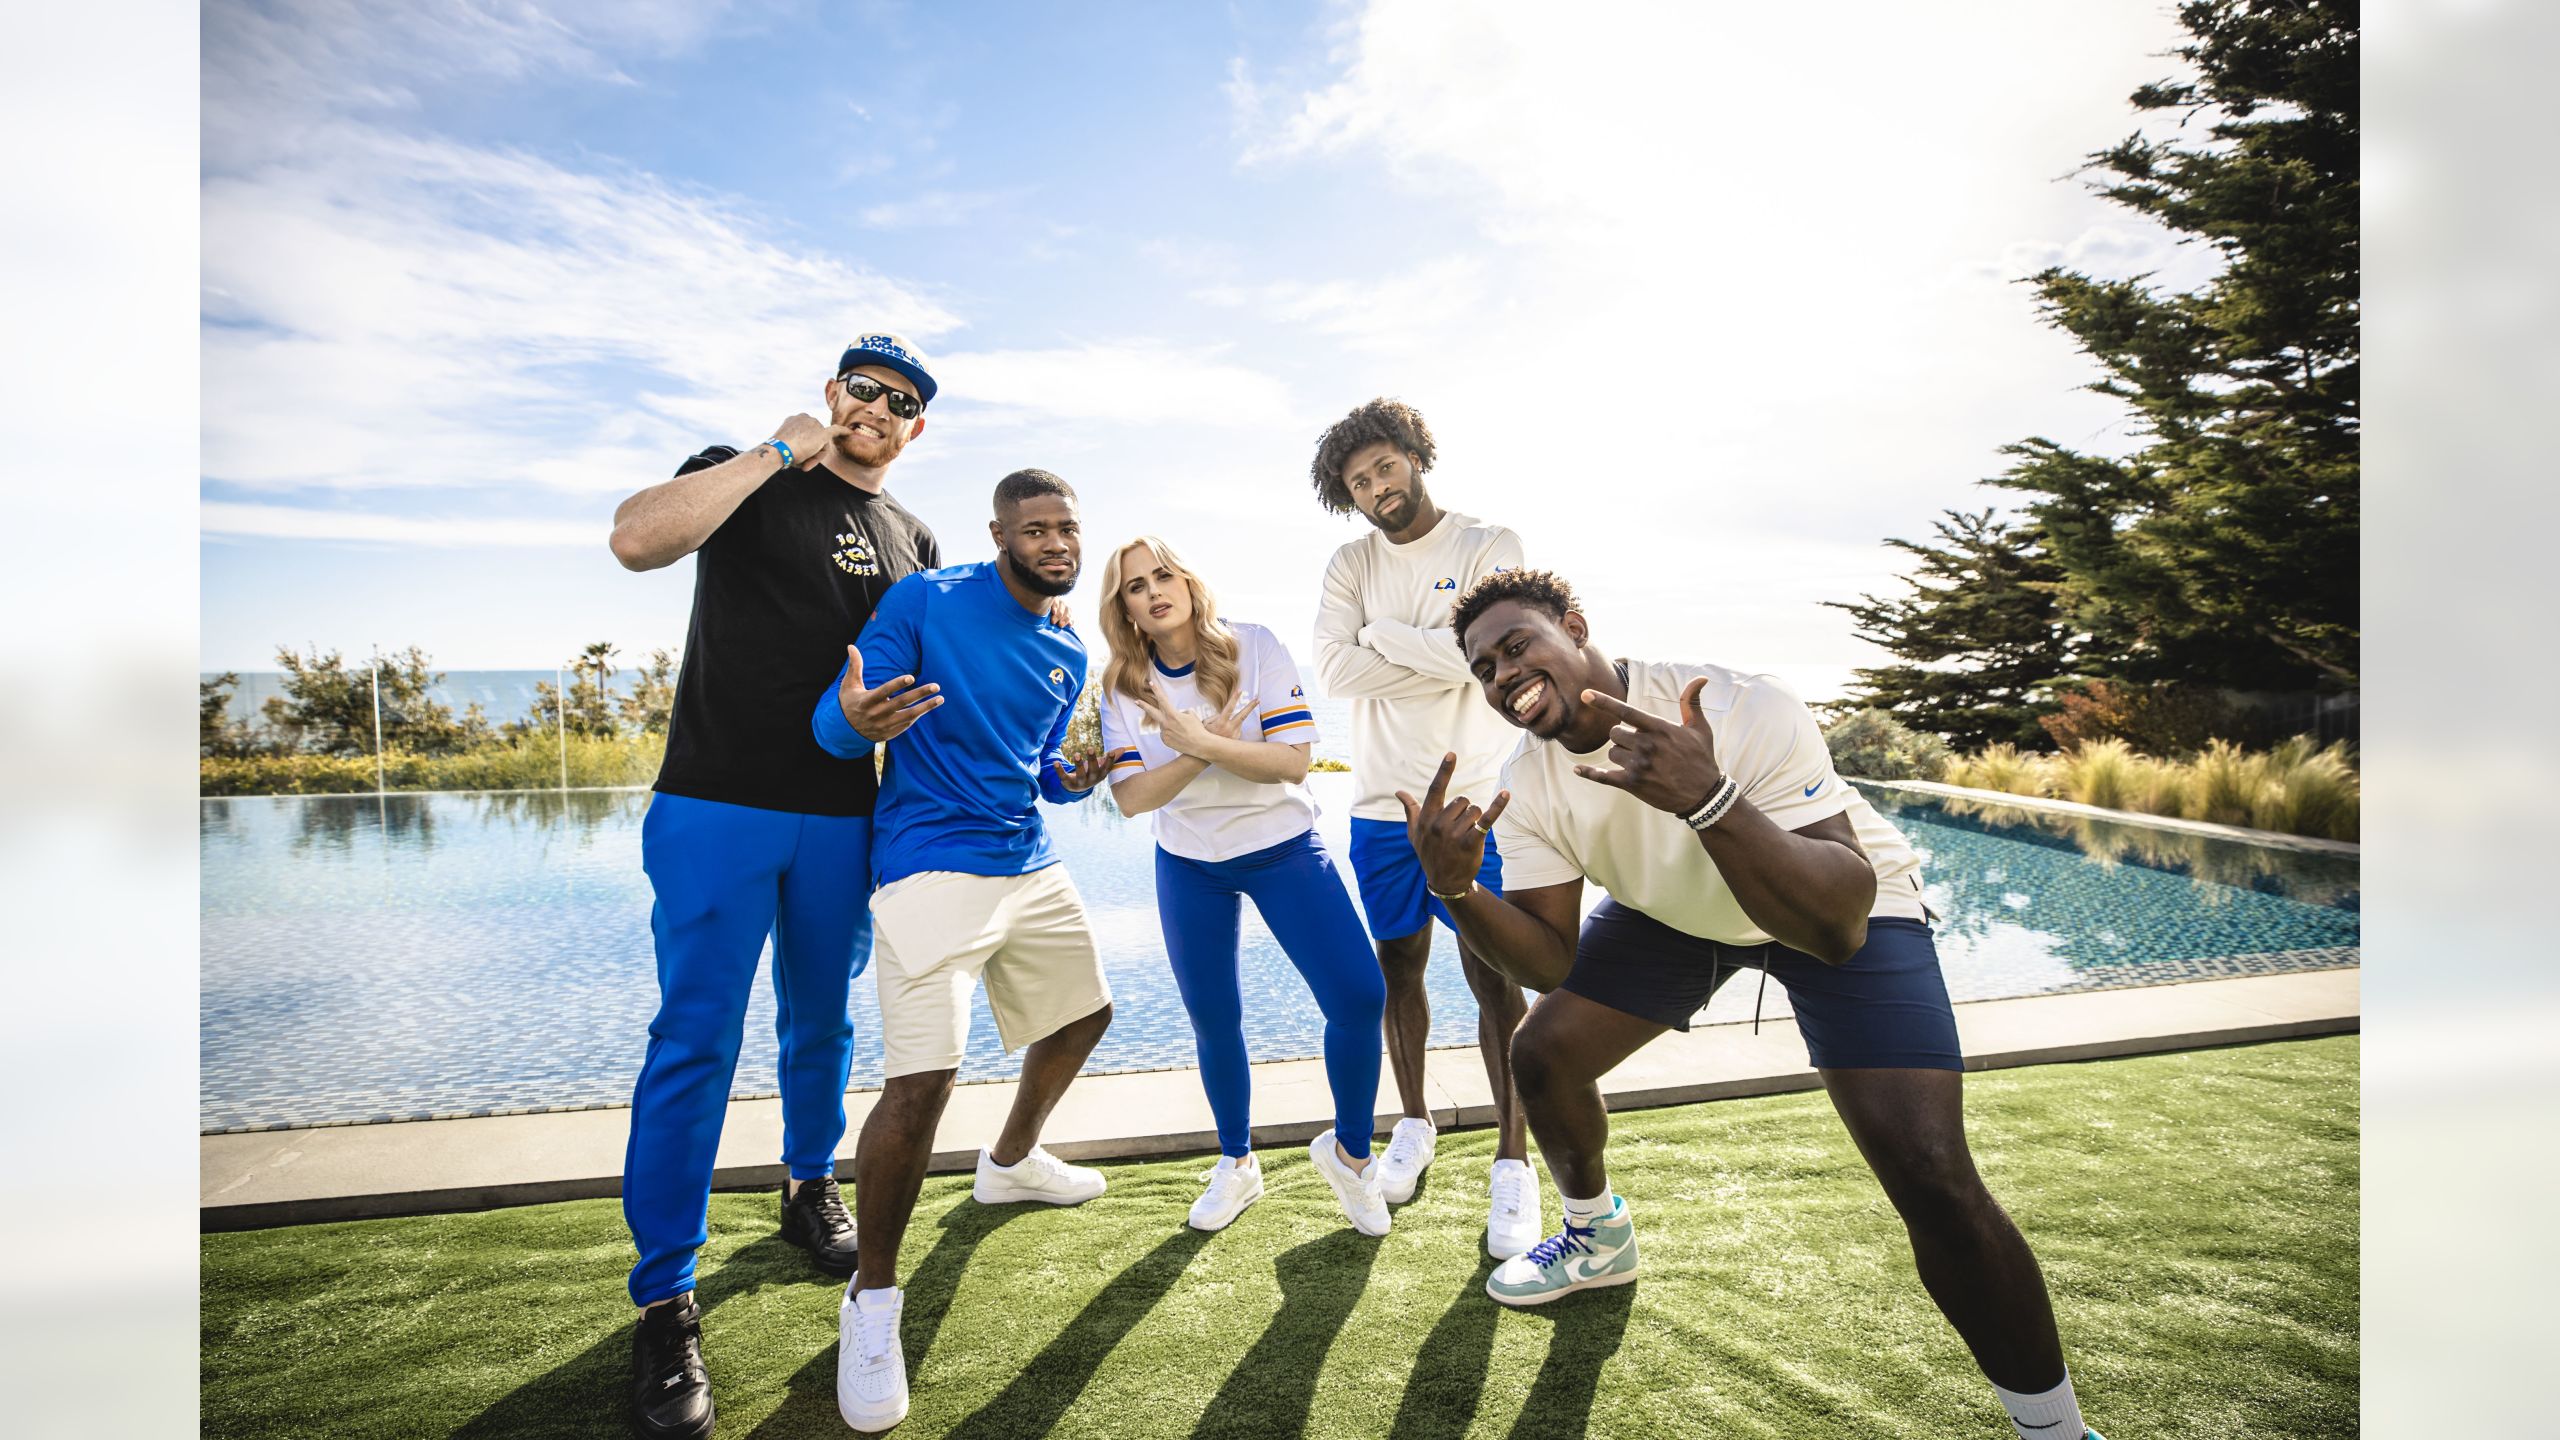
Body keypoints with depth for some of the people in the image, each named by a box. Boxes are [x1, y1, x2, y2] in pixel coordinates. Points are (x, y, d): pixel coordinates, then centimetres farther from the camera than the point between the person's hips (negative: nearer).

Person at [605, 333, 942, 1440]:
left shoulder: (912, 542, 14)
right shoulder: (747, 479, 1)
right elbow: (637, 539, -19)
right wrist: (778, 451, -17)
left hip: (842, 822, 5)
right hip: (718, 808, -4)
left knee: (821, 1023, 16)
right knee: (696, 1040, -4)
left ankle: (810, 1190, 39)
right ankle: (665, 1302, 7)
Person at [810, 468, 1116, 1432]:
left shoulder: (1068, 654, 10)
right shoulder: (925, 602, -10)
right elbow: (835, 724, -14)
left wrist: (1071, 777, -2)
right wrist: (854, 719, -38)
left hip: (1032, 866, 8)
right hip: (933, 871, -8)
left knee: (1084, 1014, 21)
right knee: (919, 1085, -17)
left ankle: (1011, 1162, 47)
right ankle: (871, 1299, 7)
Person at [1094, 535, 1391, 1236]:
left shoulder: (1254, 648, -13)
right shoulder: (1123, 686, -6)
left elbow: (1293, 761, -20)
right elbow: (1130, 797, -13)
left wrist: (1197, 740, -30)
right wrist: (1214, 742, -24)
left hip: (1284, 850, -2)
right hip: (1188, 867, 2)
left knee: (1359, 999, -13)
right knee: (1214, 1021, 8)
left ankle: (1349, 1151, 13)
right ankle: (1235, 1164, 34)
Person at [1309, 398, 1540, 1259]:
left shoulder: (1489, 548, -2)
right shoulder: (1351, 564, 7)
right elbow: (1333, 668, -8)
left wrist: (1382, 634, -9)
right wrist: (1440, 663, -11)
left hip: (1474, 800, -3)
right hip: (1381, 803, 4)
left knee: (1495, 978, -3)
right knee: (1398, 968, 14)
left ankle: (1512, 1162, 11)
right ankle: (1414, 1123, 34)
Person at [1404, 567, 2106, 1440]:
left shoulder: (1741, 712, -37)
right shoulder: (1530, 786, -18)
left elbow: (1838, 928, -43)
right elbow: (1550, 964, -14)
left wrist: (1708, 798, -57)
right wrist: (1456, 889, -33)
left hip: (1844, 911, -5)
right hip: (1671, 910, 6)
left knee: (1931, 1178, -20)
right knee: (1543, 1057, 1)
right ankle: (1598, 1239, 33)